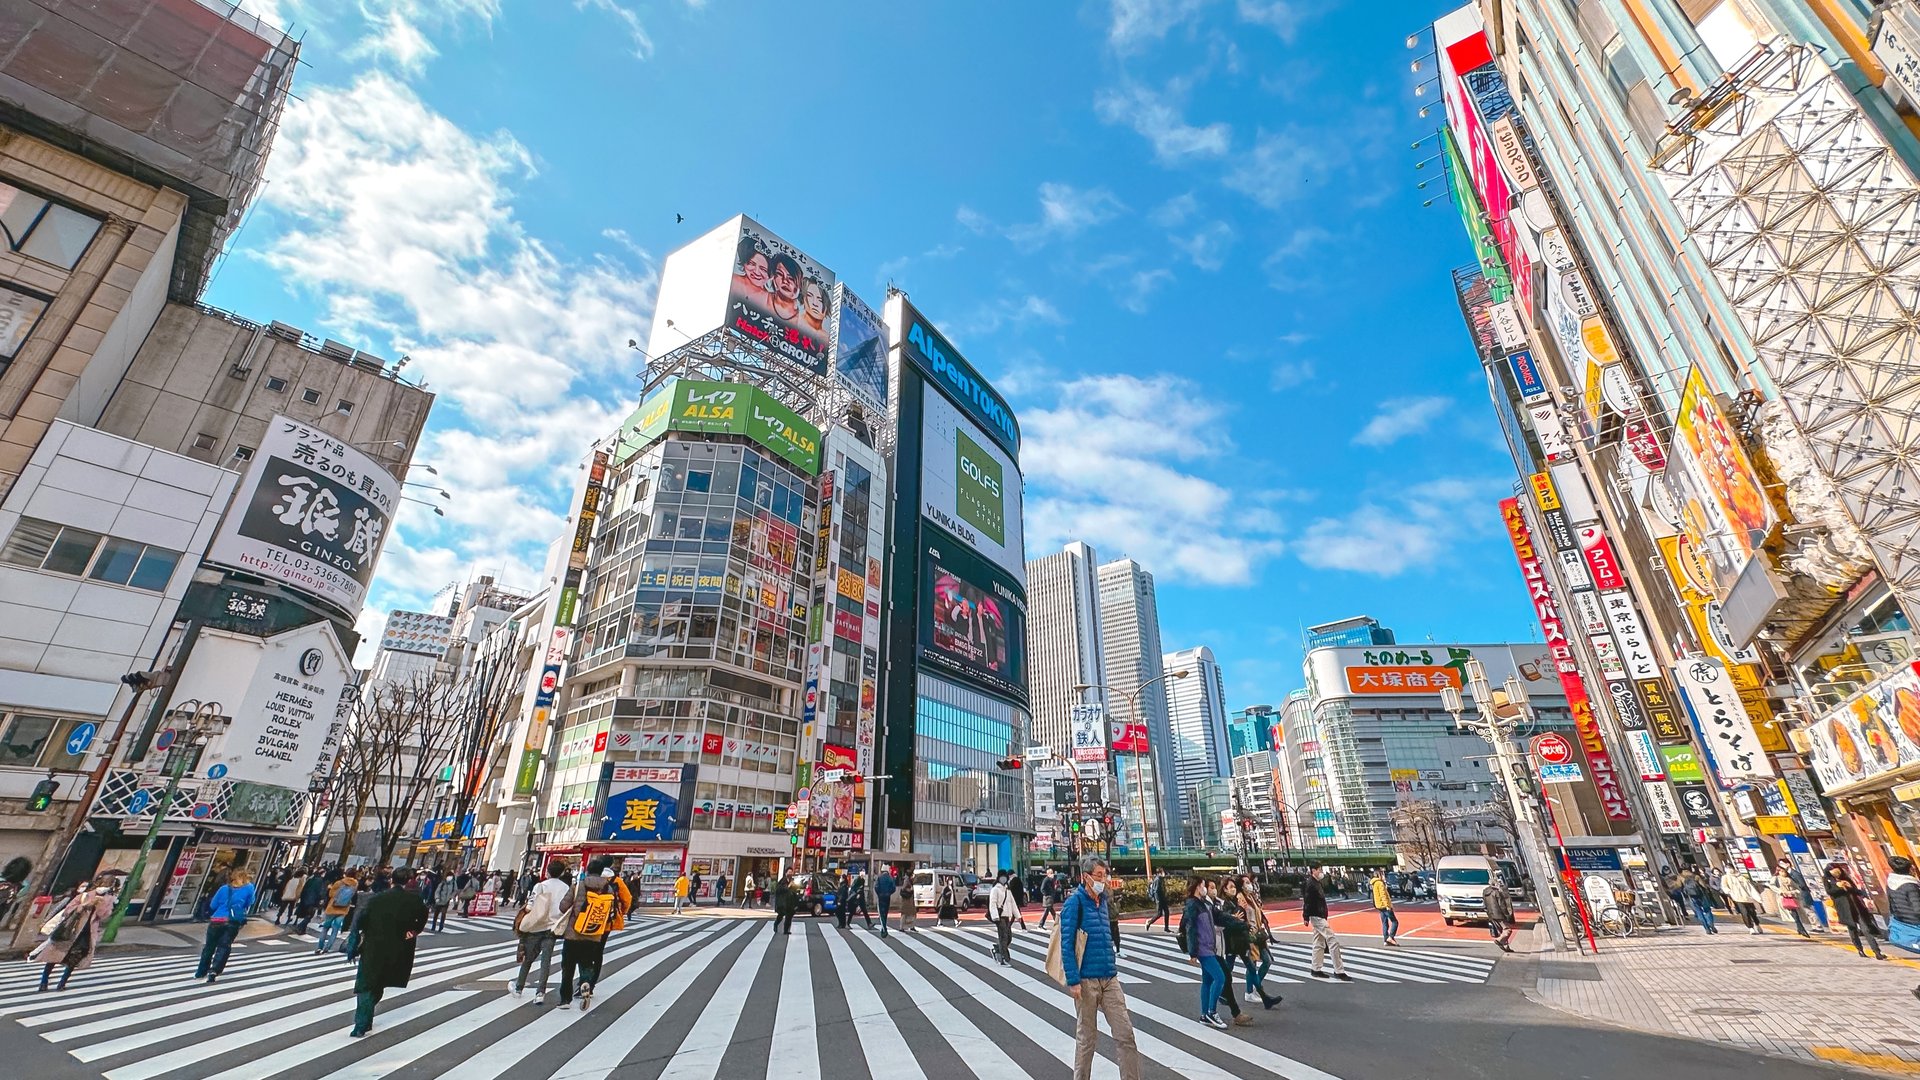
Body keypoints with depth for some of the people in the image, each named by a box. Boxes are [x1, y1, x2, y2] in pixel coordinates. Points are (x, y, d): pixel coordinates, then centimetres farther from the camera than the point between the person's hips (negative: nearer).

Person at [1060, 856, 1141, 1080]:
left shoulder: (1103, 901, 10)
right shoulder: (1075, 903, -12)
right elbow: (1067, 944, -14)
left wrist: (1113, 968, 19)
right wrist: (1073, 980, -17)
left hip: (1109, 979, 6)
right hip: (1087, 980, -6)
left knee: (1125, 1033, 3)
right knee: (1086, 1037, 8)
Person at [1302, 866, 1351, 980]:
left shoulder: (1316, 883, 14)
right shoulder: (1310, 884, -17)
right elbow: (1307, 901, -21)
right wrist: (1306, 918, -23)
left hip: (1320, 917, 10)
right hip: (1317, 917, -10)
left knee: (1319, 944, 14)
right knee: (1333, 941, -10)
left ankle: (1315, 970, 21)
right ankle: (1339, 971, -4)